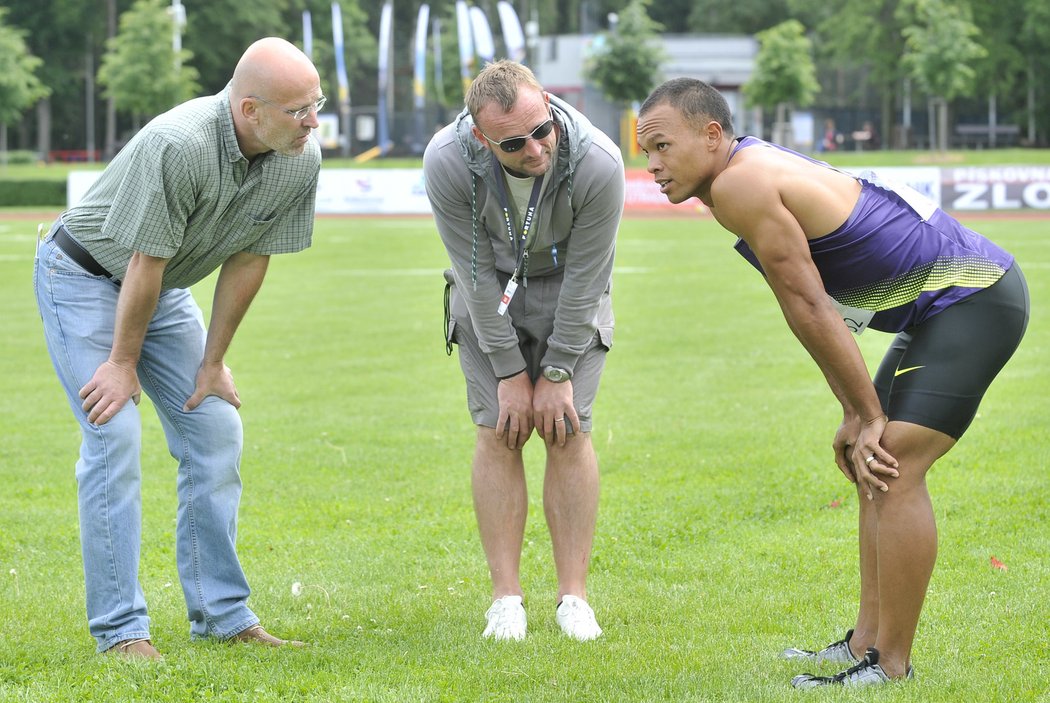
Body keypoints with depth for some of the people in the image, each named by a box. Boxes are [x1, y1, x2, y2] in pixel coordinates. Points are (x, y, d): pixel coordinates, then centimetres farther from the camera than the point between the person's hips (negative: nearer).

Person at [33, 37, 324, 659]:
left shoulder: (302, 160, -16)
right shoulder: (178, 146, -36)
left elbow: (249, 260, -5)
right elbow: (145, 262, -26)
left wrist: (213, 362, 0)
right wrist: (123, 363, -17)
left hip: (166, 290, 7)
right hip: (84, 276, -7)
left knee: (217, 431, 1)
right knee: (115, 437, -15)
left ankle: (223, 614, 8)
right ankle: (120, 627, -11)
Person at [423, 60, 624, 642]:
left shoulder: (597, 162, -34)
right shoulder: (447, 161, -32)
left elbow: (585, 278, -22)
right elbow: (476, 274, -21)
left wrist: (557, 373, -16)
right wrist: (510, 372, -16)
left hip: (567, 290, 0)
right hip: (490, 292, 1)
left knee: (568, 431, -9)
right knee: (499, 434, -7)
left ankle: (573, 598, -2)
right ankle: (506, 599, -2)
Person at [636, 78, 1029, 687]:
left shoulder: (740, 185, -19)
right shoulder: (759, 172, 13)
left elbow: (809, 307, -17)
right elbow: (819, 309, 15)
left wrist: (869, 416, -12)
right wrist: (856, 416, 12)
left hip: (973, 300, -11)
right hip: (943, 306, 11)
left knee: (895, 471, -14)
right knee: (876, 468, 14)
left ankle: (891, 663, -10)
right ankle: (867, 641, 19)